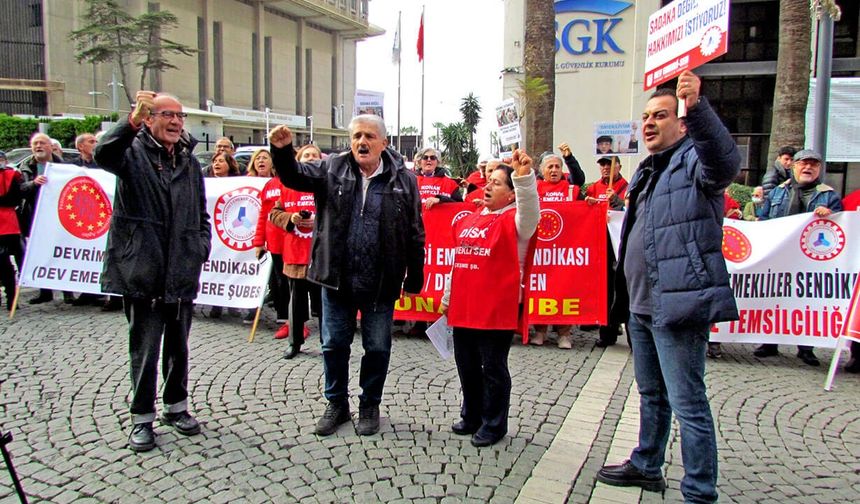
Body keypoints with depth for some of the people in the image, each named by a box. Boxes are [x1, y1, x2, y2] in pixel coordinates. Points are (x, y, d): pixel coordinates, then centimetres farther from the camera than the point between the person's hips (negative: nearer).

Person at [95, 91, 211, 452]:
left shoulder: (189, 161, 11)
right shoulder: (133, 152, -4)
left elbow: (201, 214, 18)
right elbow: (103, 154, -29)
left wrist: (201, 248, 5)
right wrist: (131, 121, -42)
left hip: (183, 274, 5)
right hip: (142, 273, -4)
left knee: (178, 347, 17)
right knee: (144, 349, 6)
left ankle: (176, 406, 34)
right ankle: (142, 417, 22)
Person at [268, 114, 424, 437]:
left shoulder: (403, 180, -3)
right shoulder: (332, 169, 2)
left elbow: (415, 234, -1)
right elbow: (294, 176, -5)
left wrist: (414, 280, 0)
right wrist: (282, 151, -27)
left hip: (382, 282, -1)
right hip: (337, 278, 2)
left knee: (377, 347, 11)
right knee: (334, 344, 13)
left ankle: (370, 406, 31)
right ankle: (337, 404, 33)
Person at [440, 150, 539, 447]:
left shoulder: (513, 220, -5)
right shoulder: (469, 220, 15)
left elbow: (530, 211, -29)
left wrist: (524, 177, -45)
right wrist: (448, 298, 24)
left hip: (497, 310, -7)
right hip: (463, 308, 7)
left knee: (493, 368, 5)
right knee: (466, 365, 17)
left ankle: (493, 424, 21)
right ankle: (471, 416, 35)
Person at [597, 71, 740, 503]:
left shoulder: (694, 162, -7)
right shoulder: (647, 172, 20)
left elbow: (725, 161, -33)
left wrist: (698, 107, -48)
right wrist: (626, 293, 24)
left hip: (678, 303, -9)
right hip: (641, 304, 10)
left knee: (687, 402, -4)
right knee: (650, 393, 22)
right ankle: (646, 466, 38)